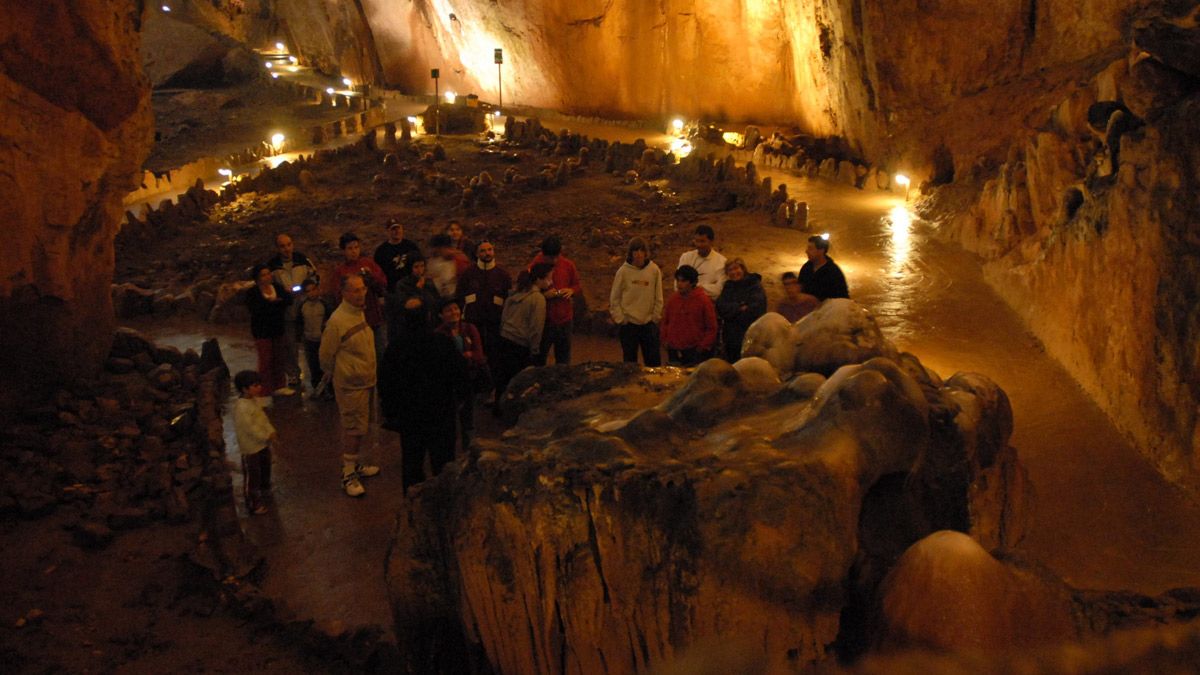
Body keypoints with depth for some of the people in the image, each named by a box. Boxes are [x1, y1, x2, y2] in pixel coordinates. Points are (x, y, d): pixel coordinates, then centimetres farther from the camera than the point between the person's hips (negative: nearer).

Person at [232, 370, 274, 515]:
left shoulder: (255, 400, 0)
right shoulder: (241, 407, -29)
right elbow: (250, 428, -28)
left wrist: (271, 432, -2)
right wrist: (266, 437, -20)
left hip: (263, 443, 9)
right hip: (251, 447, -9)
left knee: (265, 469, 27)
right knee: (252, 476, 4)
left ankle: (264, 492, 50)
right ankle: (253, 504, 17)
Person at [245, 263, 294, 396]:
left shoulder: (278, 287, 4)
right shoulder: (252, 293, -8)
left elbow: (289, 299, -8)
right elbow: (256, 308, -24)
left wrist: (271, 302, -21)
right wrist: (277, 303, -19)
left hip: (278, 328, 5)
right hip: (262, 330, -5)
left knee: (280, 358, 10)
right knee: (266, 360, -1)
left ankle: (279, 386, 23)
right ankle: (266, 389, 8)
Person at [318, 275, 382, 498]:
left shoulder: (361, 312, 5)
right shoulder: (337, 321, -22)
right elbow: (326, 355, -12)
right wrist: (333, 375, 2)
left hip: (367, 381, 8)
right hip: (351, 385, -8)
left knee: (362, 428, 19)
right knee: (353, 429, -1)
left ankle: (354, 464, 34)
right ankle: (348, 474, 10)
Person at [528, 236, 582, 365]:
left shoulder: (568, 265, 1)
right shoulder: (535, 266, -8)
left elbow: (579, 286, 11)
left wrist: (571, 290, -11)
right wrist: (544, 294, -22)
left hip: (564, 319, 3)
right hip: (543, 320, -3)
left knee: (564, 359, 14)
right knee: (539, 359, 7)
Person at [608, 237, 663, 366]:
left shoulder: (654, 270, -2)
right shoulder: (623, 271, -5)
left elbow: (658, 298, 5)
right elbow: (614, 299, 0)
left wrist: (656, 317, 1)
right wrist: (620, 319, -4)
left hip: (649, 323, 1)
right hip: (628, 323, -1)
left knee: (654, 360, 7)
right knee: (630, 361, 7)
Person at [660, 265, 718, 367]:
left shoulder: (703, 300, -5)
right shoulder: (672, 300, 7)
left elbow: (712, 328, -3)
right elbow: (665, 322, 19)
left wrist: (703, 346, -7)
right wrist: (665, 341, 9)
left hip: (695, 352, -4)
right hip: (674, 353, 4)